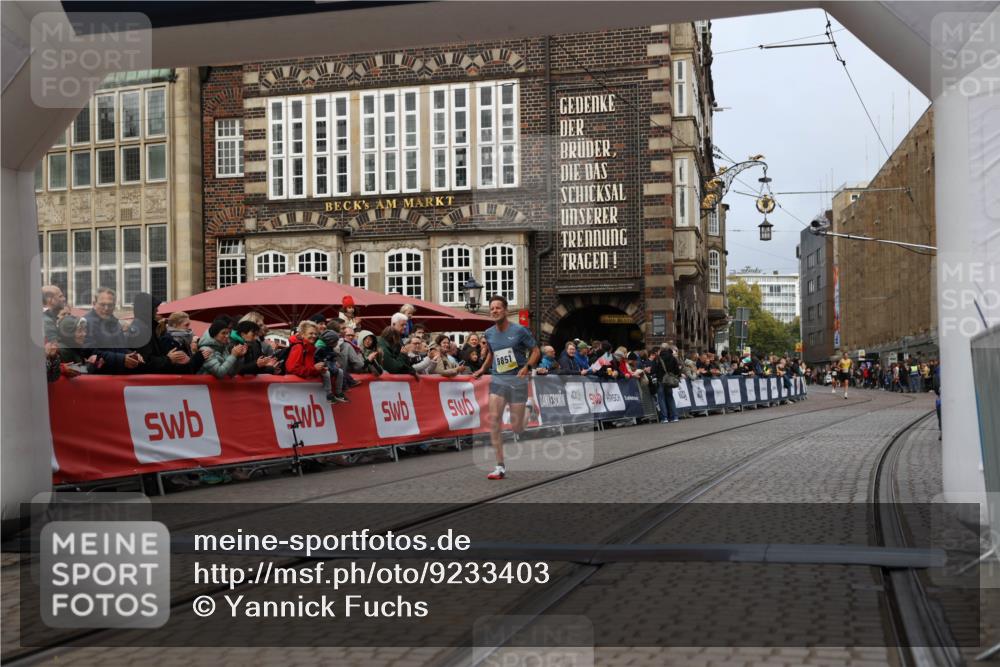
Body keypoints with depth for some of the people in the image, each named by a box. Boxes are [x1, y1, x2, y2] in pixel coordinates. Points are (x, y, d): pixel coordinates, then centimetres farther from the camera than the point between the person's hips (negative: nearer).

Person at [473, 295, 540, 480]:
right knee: (494, 419, -14)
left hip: (517, 380, -3)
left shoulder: (519, 330, -7)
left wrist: (527, 367, -17)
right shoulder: (489, 333, 7)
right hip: (497, 379, 4)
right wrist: (483, 369, 12)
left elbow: (536, 351, -1)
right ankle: (500, 467, -10)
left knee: (516, 427, -4)